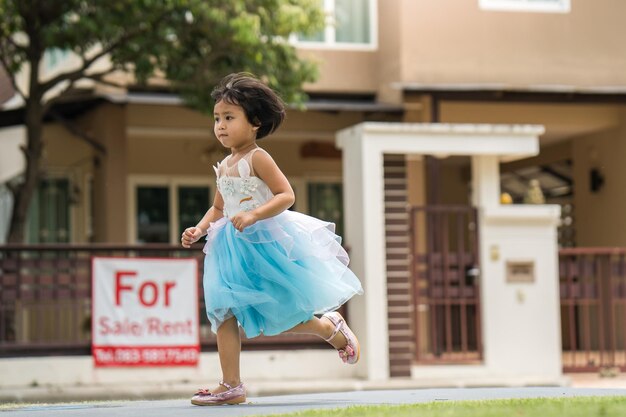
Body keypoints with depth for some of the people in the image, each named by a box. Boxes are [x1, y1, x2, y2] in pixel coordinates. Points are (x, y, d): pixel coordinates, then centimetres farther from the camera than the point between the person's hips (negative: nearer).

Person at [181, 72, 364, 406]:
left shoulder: (257, 158, -11)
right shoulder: (224, 166, 12)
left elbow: (286, 195, -19)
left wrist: (253, 215, -30)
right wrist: (199, 229, 5)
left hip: (266, 242, -7)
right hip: (233, 249, 7)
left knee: (280, 316, 0)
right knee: (222, 313, -2)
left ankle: (332, 328, 27)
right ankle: (231, 386, 0)